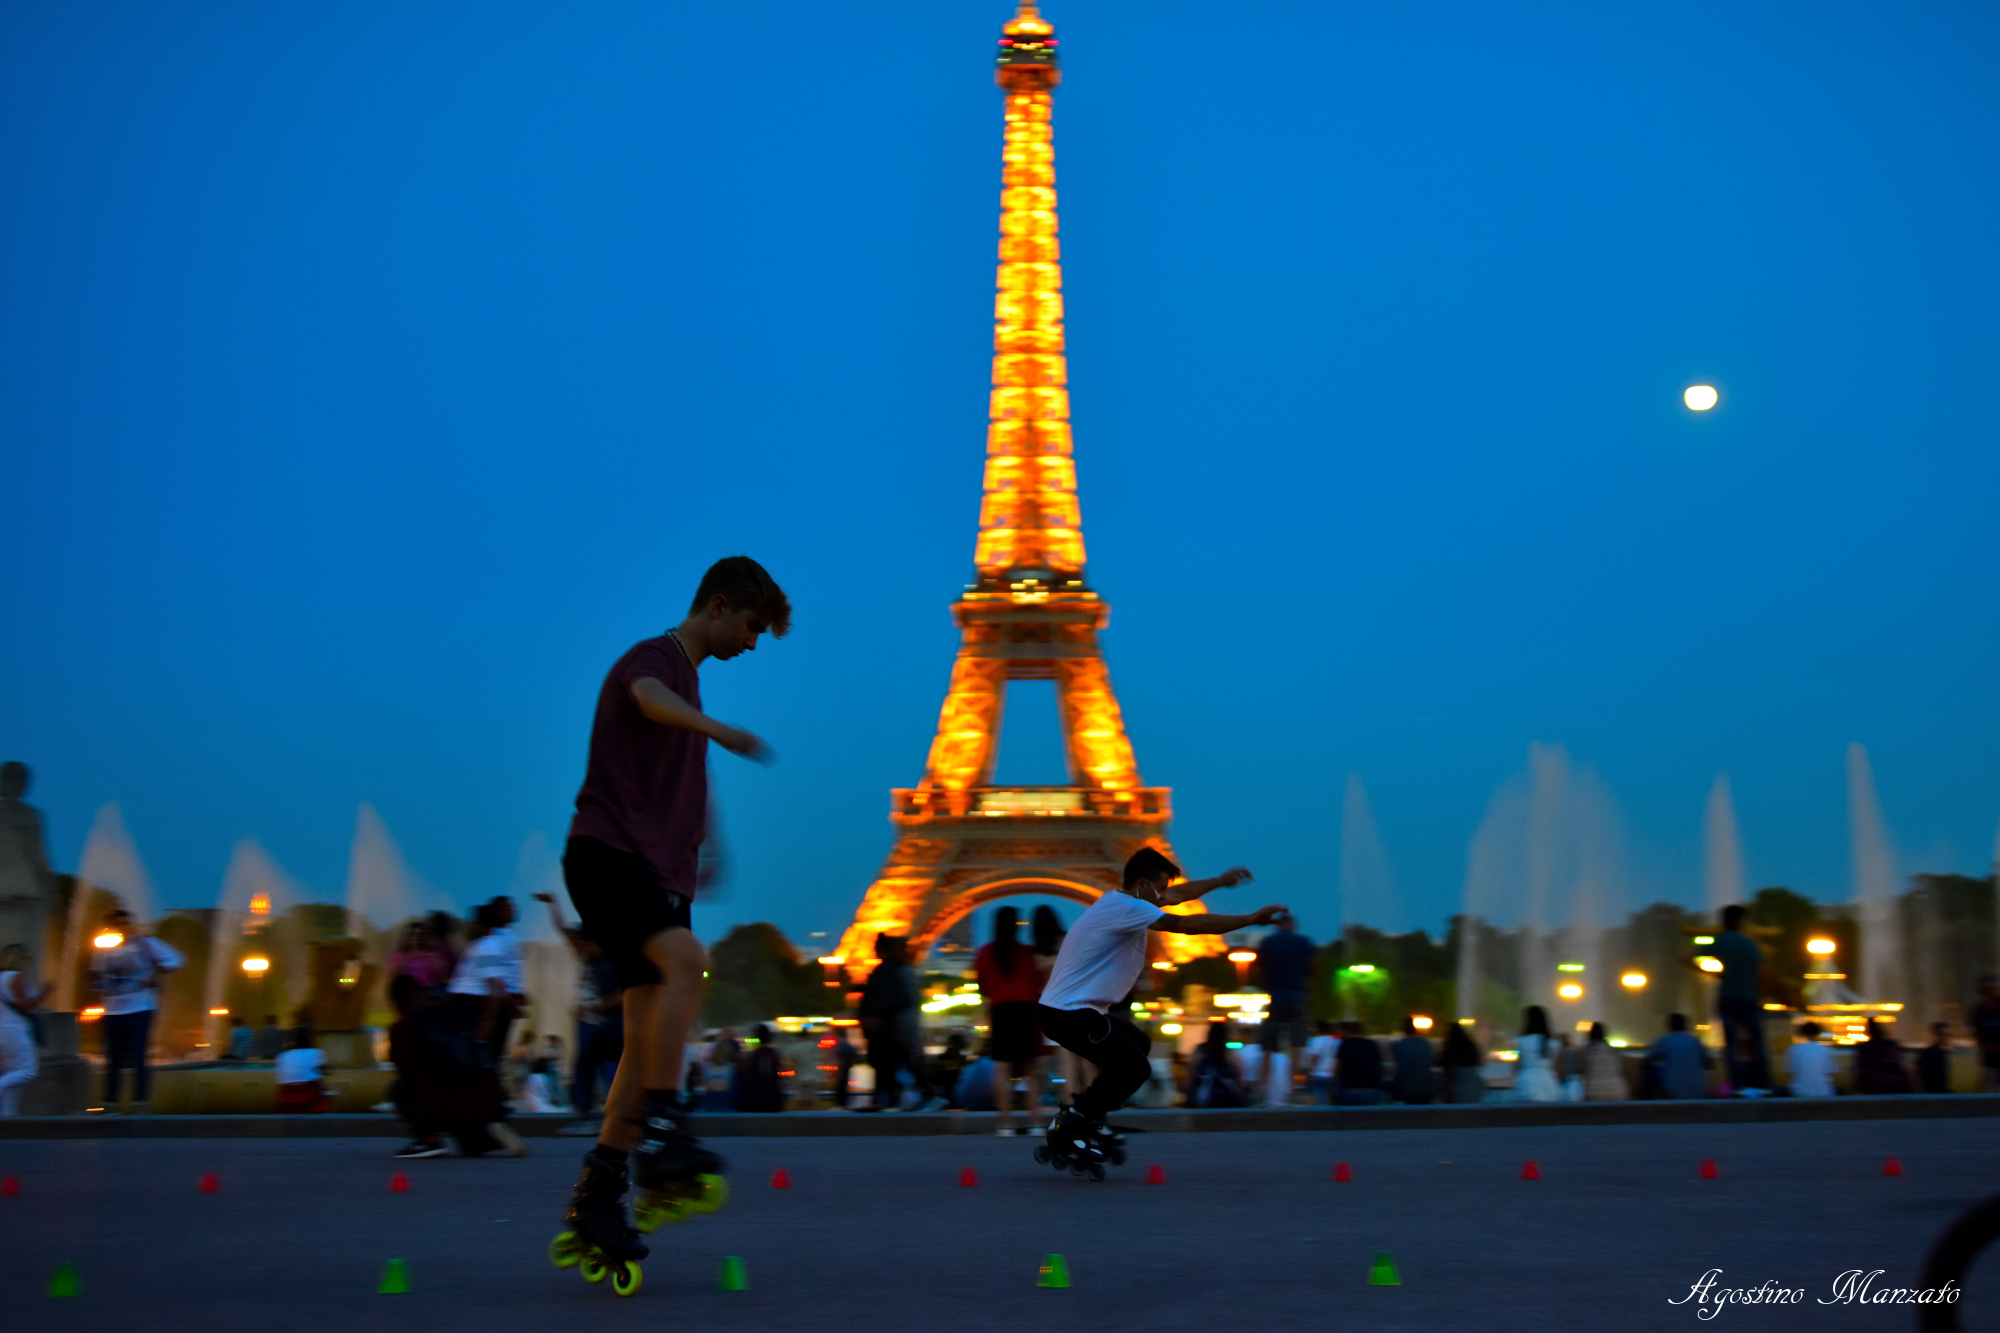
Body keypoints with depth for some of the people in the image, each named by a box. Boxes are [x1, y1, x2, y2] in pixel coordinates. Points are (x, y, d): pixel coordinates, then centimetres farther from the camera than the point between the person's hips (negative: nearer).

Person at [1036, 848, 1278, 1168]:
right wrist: (1250, 919, -17)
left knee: (1139, 1044, 23)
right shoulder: (1126, 908, -17)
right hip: (1068, 1012, -11)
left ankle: (1087, 1120, 21)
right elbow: (1189, 925, -22)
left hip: (1074, 1008, 11)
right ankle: (1065, 1131, -2)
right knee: (1135, 1068, -8)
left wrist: (1219, 881, 35)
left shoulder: (1124, 901, 13)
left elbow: (1175, 896, 29)